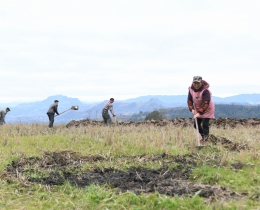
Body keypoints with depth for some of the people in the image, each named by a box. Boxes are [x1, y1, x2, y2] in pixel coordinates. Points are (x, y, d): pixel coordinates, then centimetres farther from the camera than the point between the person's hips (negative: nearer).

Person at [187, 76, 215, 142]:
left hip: (207, 109, -6)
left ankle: (205, 139, 1)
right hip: (197, 109, 6)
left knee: (205, 124, -13)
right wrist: (192, 109, -15)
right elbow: (189, 100, -1)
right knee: (196, 125, 6)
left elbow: (206, 103, -31)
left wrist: (200, 113, -35)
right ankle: (203, 136, 28)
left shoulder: (205, 90, -27)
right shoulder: (191, 89, -9)